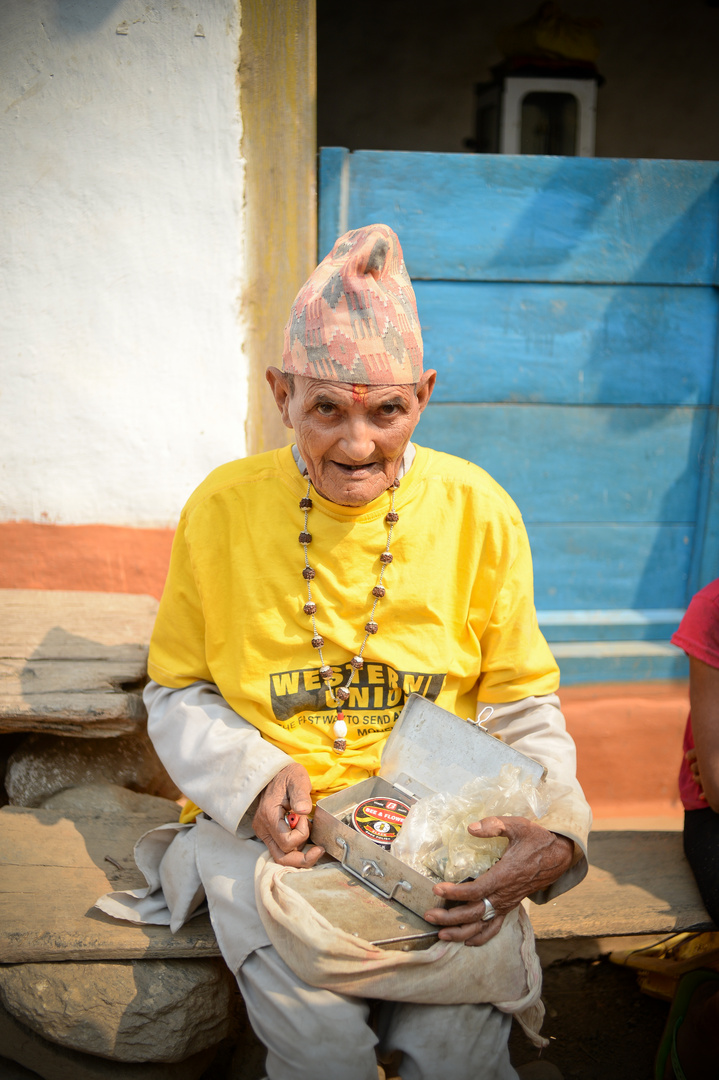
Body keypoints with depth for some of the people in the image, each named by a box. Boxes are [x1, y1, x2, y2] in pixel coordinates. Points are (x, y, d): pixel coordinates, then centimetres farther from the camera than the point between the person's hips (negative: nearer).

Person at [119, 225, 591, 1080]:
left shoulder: (478, 513, -5)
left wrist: (556, 835, -14)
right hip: (265, 821, 0)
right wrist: (256, 779, -13)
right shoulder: (223, 509, -5)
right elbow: (179, 694, 6)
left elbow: (523, 705, 3)